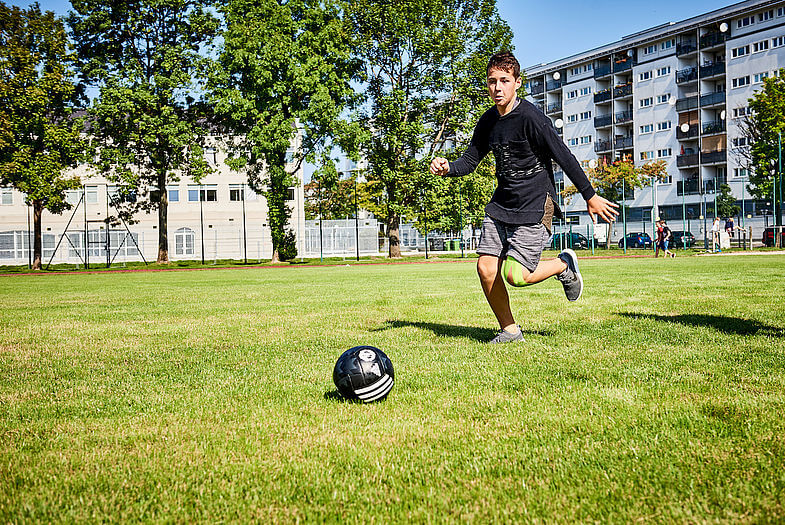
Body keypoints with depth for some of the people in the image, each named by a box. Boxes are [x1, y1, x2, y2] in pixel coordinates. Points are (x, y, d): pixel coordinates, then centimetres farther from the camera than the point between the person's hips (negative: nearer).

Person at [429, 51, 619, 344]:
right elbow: (470, 160, 13)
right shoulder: (488, 121, 7)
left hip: (535, 207, -7)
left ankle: (564, 265, 14)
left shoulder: (530, 118, -16)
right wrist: (447, 168, -9)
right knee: (486, 269, -2)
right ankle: (509, 330, 17)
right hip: (501, 205, 7)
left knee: (515, 275, -15)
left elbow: (564, 156, -13)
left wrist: (590, 196, -11)